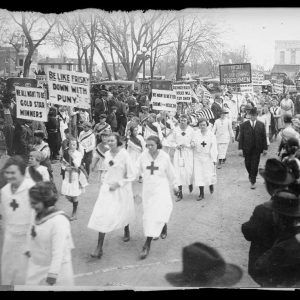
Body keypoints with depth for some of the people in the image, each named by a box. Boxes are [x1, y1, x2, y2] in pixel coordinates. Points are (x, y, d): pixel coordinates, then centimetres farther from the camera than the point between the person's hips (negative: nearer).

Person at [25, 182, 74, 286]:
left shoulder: (59, 221, -26)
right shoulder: (39, 215, -1)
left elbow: (59, 251, -26)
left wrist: (53, 274, -26)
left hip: (56, 267, -7)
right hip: (36, 266, 7)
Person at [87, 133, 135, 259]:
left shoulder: (124, 154, -17)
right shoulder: (107, 154, 0)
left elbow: (132, 175, -15)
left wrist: (118, 184, -18)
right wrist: (105, 181, 9)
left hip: (121, 188, -4)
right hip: (107, 187, 4)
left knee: (123, 213, 17)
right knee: (102, 215, -3)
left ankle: (127, 231, 51)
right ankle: (99, 248, 1)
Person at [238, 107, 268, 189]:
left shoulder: (261, 125, 1)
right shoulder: (243, 125, -2)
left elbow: (264, 137, 4)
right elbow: (241, 137, -2)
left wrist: (265, 148, 1)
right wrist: (240, 148, -7)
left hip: (257, 149, 0)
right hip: (247, 149, 0)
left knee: (255, 165, 1)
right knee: (248, 164, 7)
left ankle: (253, 182, 10)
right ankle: (251, 175, 37)